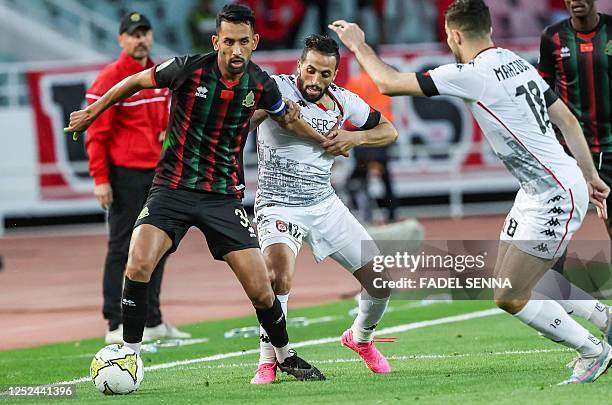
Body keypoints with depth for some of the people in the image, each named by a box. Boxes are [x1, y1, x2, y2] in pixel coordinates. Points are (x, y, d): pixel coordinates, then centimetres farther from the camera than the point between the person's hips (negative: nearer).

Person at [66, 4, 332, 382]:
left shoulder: (261, 85, -5)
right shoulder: (189, 68, -13)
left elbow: (289, 119, 18)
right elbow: (136, 81, 5)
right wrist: (93, 112, 14)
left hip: (224, 195, 2)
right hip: (172, 189, -2)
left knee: (261, 291, -3)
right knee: (138, 265, -26)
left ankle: (286, 356, 24)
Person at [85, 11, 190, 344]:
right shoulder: (110, 79, -10)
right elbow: (96, 134, -13)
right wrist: (100, 180, -18)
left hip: (156, 173, 8)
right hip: (124, 175, -8)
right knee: (122, 248, -7)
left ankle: (152, 321, 20)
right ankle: (116, 325, -5)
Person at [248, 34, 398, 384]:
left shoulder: (342, 100, 1)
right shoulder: (278, 89, -15)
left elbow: (388, 131, 12)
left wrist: (356, 137, -7)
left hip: (325, 204, 6)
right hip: (279, 206, -6)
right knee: (281, 276, -33)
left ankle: (361, 338, 36)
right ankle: (268, 362, -17)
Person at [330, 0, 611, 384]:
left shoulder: (471, 75, -18)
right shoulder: (516, 62, 8)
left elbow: (390, 83, -10)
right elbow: (567, 119, 13)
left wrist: (359, 45, 6)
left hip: (555, 197, -10)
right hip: (539, 191, 10)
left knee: (509, 298, -5)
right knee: (506, 278, 18)